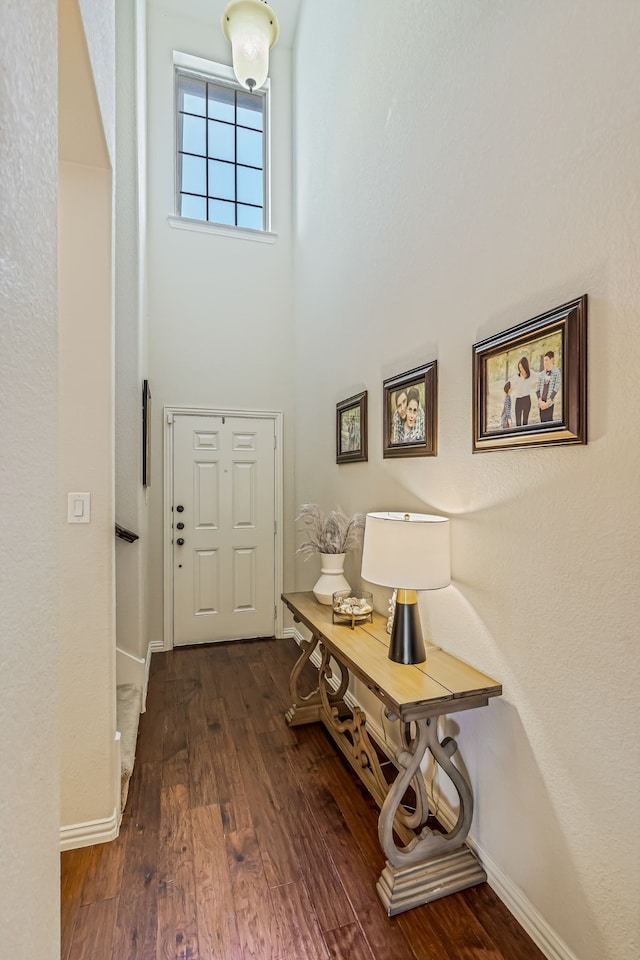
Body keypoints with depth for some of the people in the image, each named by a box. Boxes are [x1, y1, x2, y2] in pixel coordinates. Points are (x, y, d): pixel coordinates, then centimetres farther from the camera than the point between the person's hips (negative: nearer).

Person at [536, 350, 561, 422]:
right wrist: (540, 401, -5)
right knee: (542, 422, 6)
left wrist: (547, 403, -14)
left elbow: (556, 390, -7)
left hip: (550, 403, -4)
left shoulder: (557, 373, 0)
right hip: (542, 404, 4)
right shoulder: (541, 374, 12)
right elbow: (537, 389, 9)